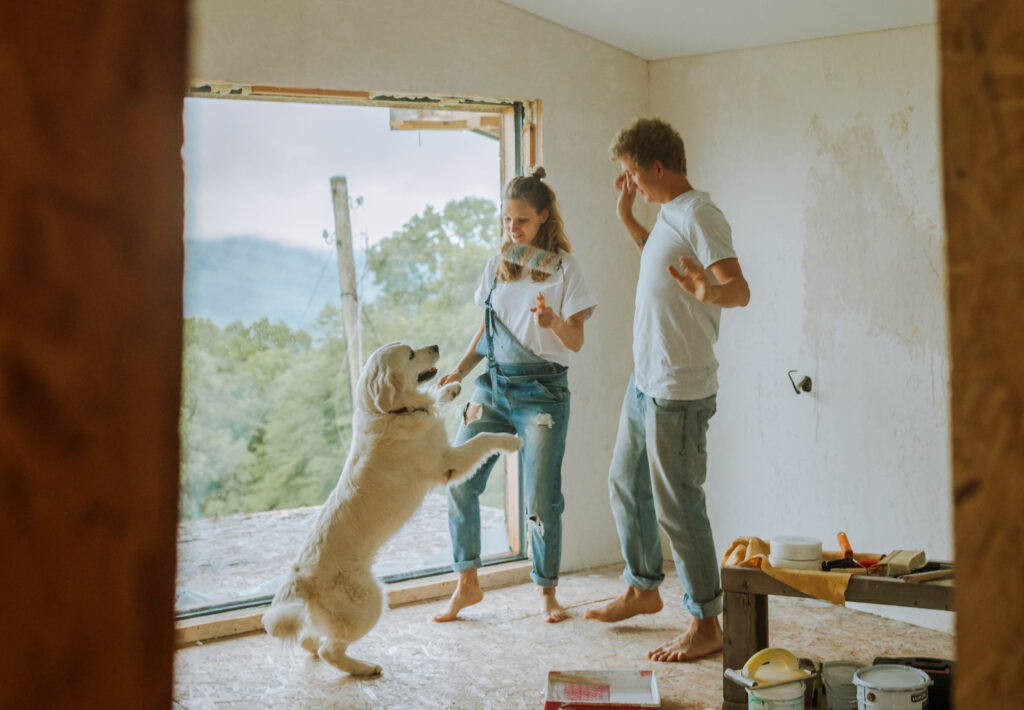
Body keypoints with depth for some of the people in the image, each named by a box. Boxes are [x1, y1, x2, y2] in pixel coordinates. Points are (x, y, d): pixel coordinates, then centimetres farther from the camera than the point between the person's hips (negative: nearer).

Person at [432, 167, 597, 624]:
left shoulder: (563, 268, -2)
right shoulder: (497, 266, 12)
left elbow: (576, 342, -7)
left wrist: (554, 321, -28)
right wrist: (460, 370, 7)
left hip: (542, 391, -4)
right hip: (493, 385, 5)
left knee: (541, 499, -5)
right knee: (459, 480, -6)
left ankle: (547, 591, 14)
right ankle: (467, 583, 7)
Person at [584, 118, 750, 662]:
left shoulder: (698, 215, -16)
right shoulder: (669, 214, 14)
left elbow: (740, 289, -26)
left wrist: (710, 292, -48)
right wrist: (627, 219, 27)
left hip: (679, 390, -11)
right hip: (644, 381, 11)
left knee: (677, 505, -6)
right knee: (625, 484, 21)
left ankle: (706, 625, 4)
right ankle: (643, 588, 38)